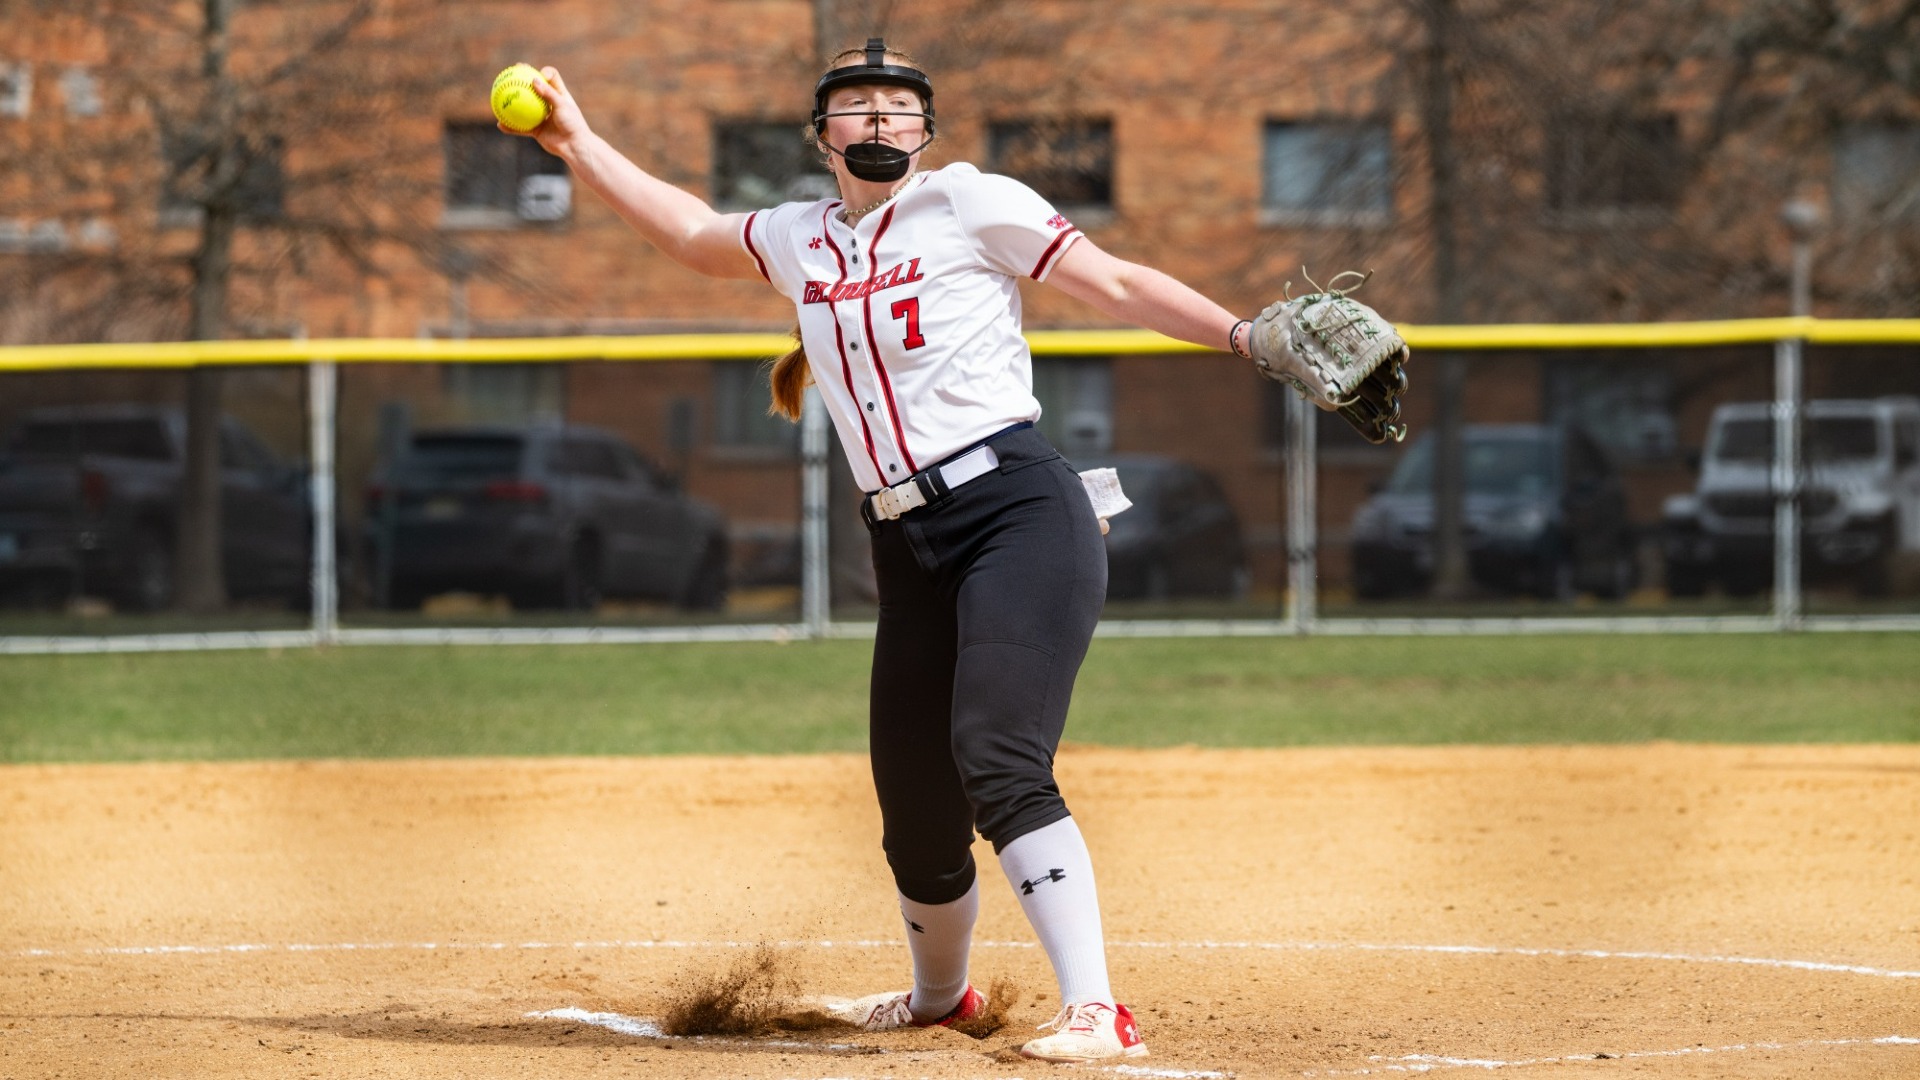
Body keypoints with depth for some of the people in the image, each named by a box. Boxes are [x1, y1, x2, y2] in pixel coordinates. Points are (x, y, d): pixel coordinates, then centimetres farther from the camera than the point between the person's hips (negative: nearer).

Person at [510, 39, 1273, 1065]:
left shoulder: (969, 204, 0)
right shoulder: (801, 240, 17)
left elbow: (1116, 283, -2)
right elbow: (693, 232, 33)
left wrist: (1242, 333, -12)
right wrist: (581, 147, 28)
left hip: (1020, 515, -6)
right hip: (908, 551, 6)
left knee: (996, 760, -25)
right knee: (916, 813, 8)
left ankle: (1095, 1010, -30)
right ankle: (939, 994, 38)